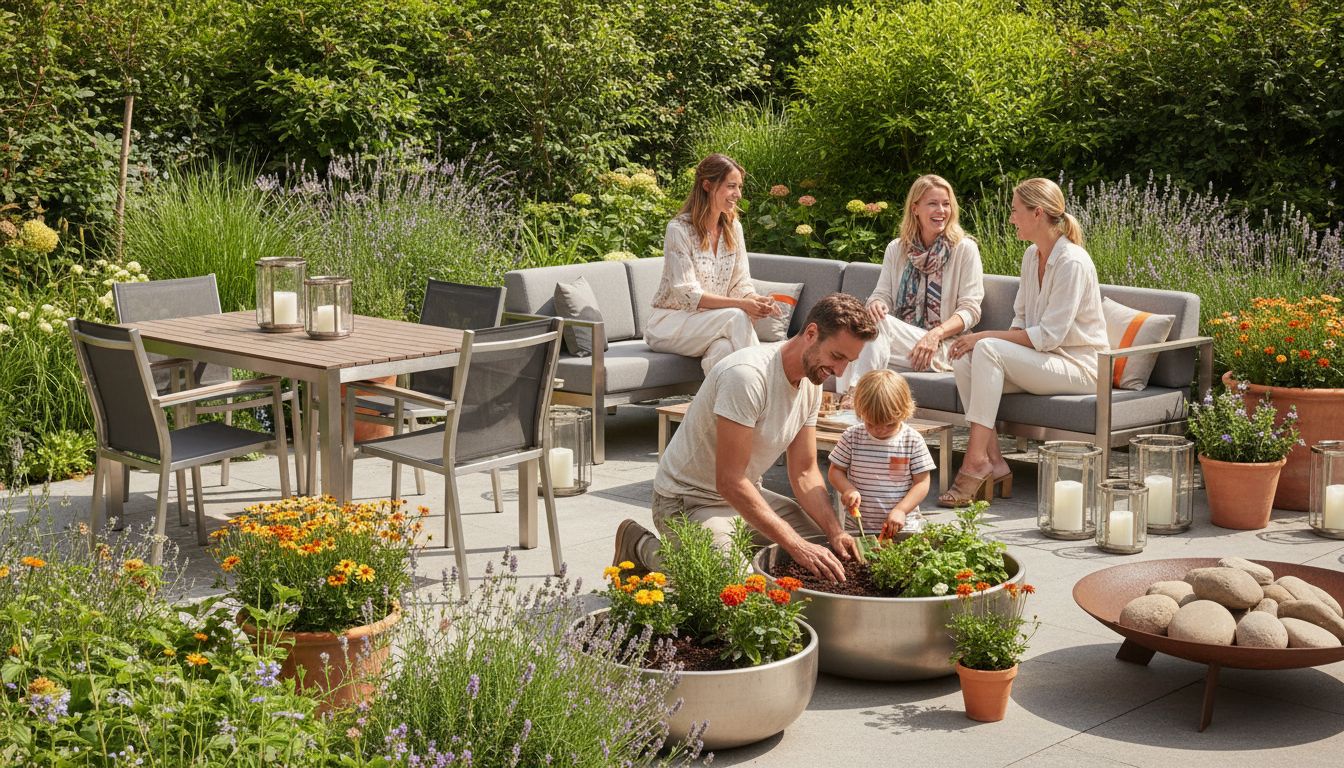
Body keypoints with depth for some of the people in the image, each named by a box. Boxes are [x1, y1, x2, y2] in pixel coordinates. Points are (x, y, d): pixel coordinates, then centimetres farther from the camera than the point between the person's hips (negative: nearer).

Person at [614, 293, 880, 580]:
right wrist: (796, 545, -32)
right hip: (689, 501, -9)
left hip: (747, 495, 9)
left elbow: (805, 473, 4)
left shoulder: (811, 384, 0)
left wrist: (835, 532, -13)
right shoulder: (747, 374, -29)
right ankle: (642, 547, -2)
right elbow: (729, 481, -31)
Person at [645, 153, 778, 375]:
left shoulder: (733, 228, 7)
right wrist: (740, 304, -29)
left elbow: (741, 283, 5)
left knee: (724, 348, -33)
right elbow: (688, 294, -20)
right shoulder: (679, 230, -14)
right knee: (737, 317, -31)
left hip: (711, 320, 5)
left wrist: (758, 301, -19)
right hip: (670, 321, -5)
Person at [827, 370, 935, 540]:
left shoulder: (913, 441, -1)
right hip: (858, 526, 1)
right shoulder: (852, 437, 3)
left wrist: (901, 509, -13)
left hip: (903, 526, -1)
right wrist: (847, 489, -10)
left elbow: (922, 483, 1)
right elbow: (835, 470, 11)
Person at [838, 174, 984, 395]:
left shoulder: (965, 249, 3)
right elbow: (882, 294, 12)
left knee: (880, 324, -30)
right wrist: (876, 303, -15)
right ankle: (849, 401, -42)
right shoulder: (896, 249, 16)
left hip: (942, 348, -4)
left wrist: (936, 334, -20)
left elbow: (970, 309, -3)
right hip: (899, 344, 4)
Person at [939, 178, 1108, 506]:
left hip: (1078, 366, -9)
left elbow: (1047, 336, -22)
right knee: (965, 360, -15)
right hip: (1043, 359, 9)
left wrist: (986, 336, -20)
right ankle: (994, 461, -18)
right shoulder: (1032, 256, 10)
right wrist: (999, 340, -5)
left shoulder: (1072, 262, -18)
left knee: (987, 349, -29)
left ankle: (976, 461, -30)